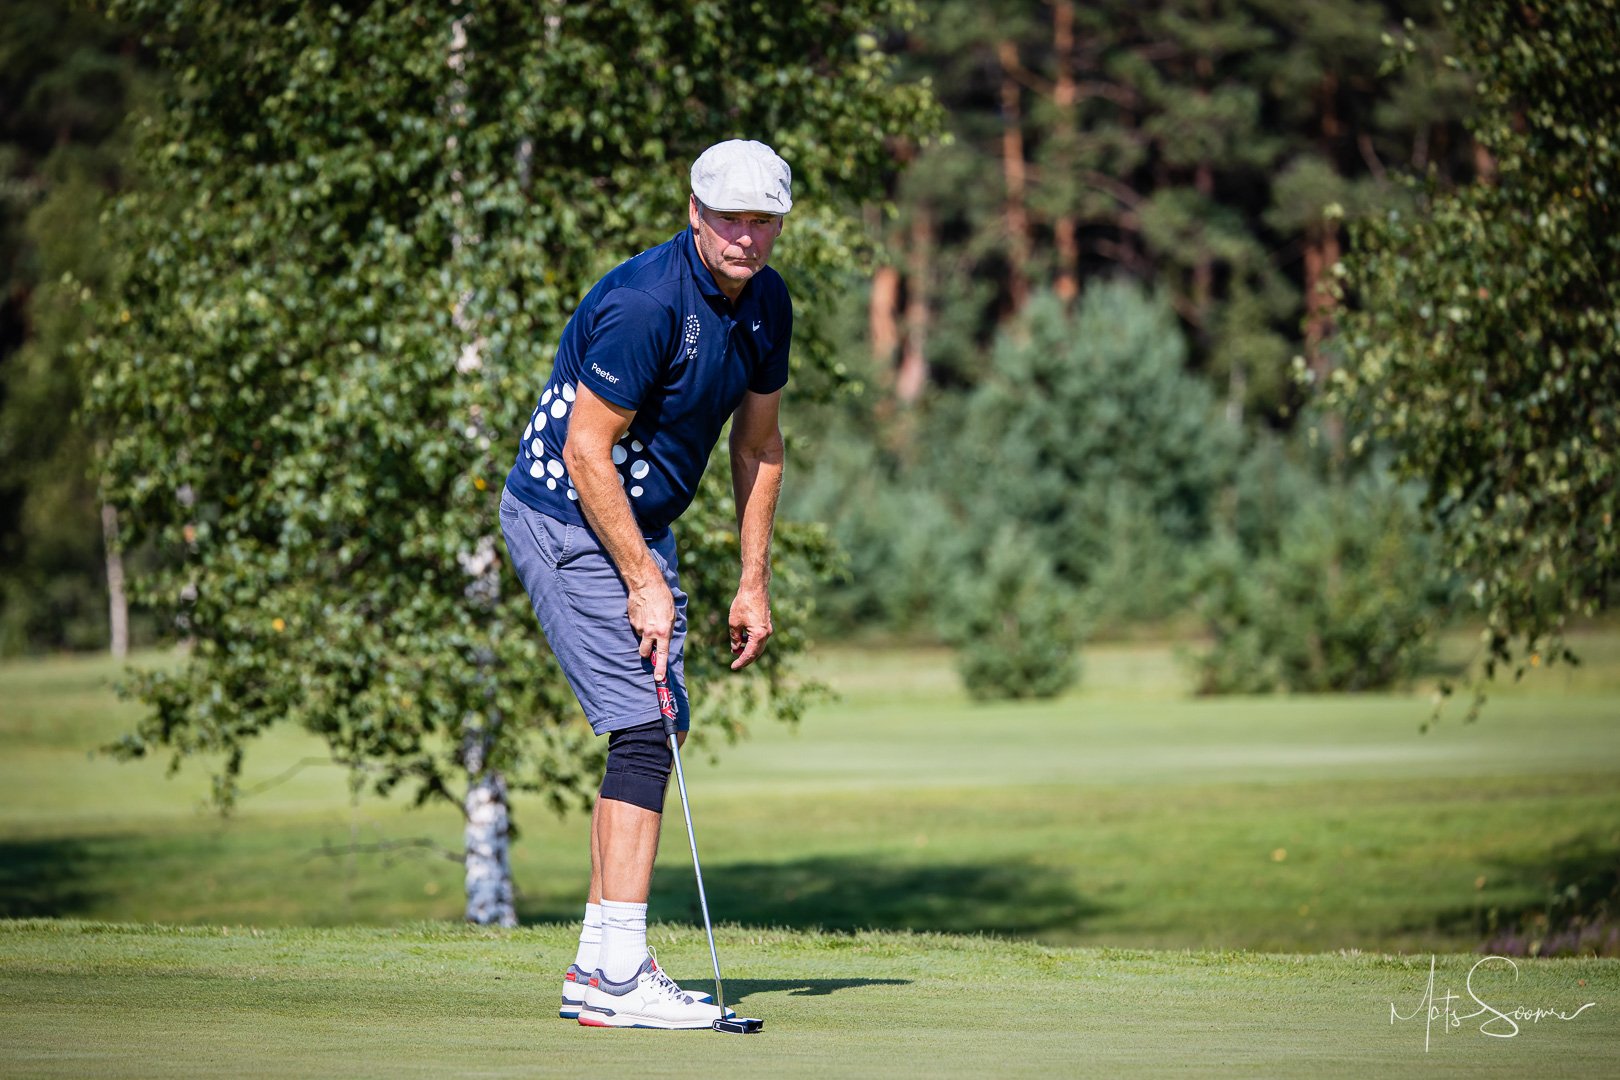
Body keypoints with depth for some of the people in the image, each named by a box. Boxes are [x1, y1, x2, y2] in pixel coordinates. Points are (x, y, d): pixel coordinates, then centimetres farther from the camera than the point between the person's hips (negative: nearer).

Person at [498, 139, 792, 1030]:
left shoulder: (766, 304, 3)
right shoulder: (644, 303, -24)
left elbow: (757, 442, 14)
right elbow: (586, 451, -22)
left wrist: (754, 581, 11)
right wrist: (644, 582, -20)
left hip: (641, 522, 9)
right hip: (566, 520, -9)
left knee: (656, 727, 9)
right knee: (646, 725, -16)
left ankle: (600, 959, 14)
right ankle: (616, 974, -19)